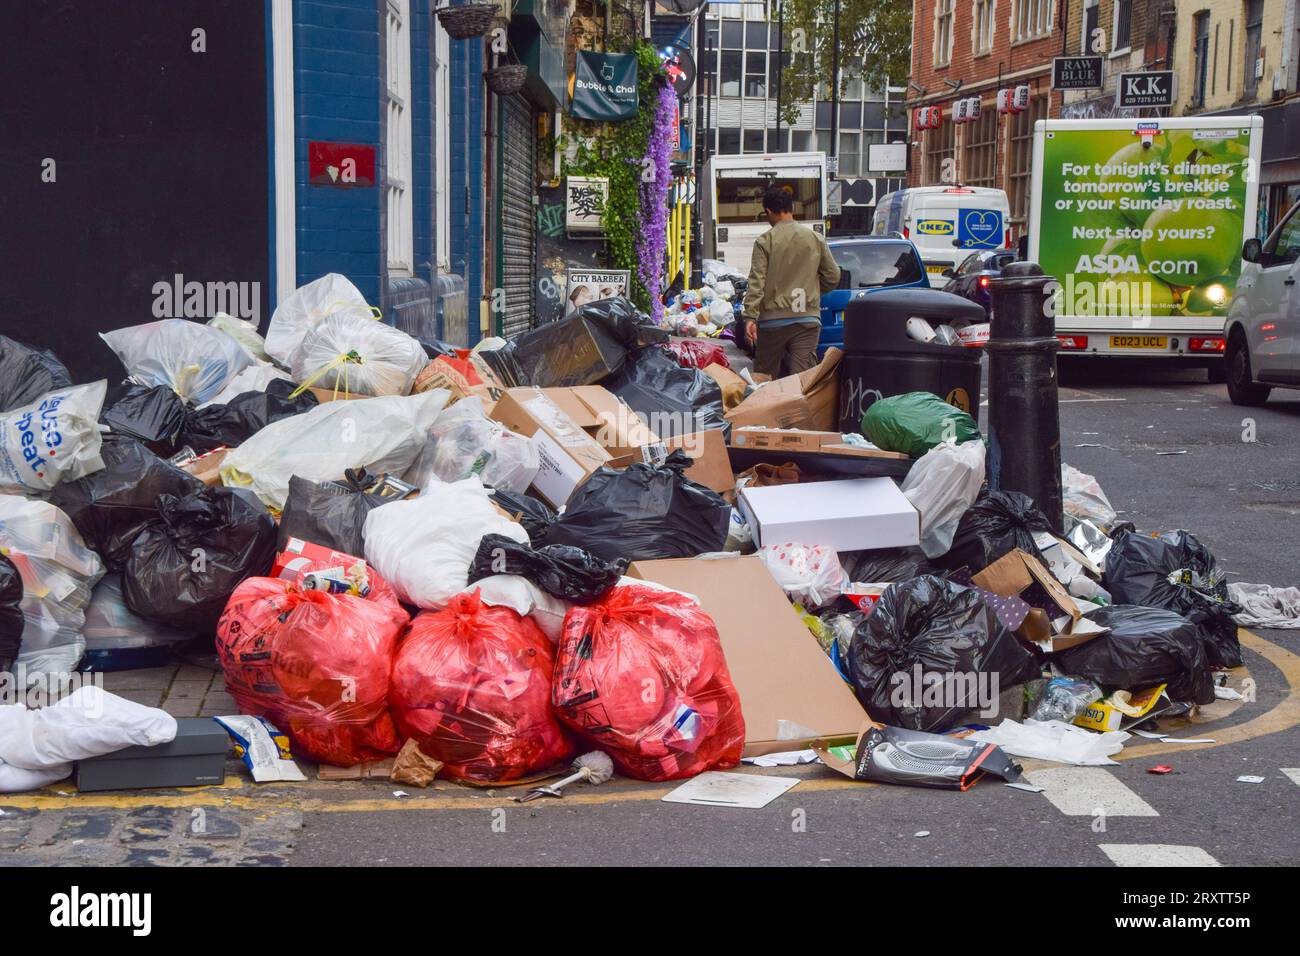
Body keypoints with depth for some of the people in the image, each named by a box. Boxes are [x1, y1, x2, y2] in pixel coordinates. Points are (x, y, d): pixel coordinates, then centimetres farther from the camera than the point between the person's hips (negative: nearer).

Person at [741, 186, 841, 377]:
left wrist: (750, 316, -13)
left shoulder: (765, 241, -4)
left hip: (774, 320, -2)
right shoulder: (816, 239, 5)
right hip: (808, 319, 2)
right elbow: (833, 277, 9)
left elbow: (757, 282, -11)